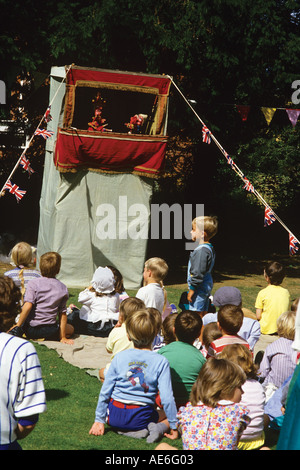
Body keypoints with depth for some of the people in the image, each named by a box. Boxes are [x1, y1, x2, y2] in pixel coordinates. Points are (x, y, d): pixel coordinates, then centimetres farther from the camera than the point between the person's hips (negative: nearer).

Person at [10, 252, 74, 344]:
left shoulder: (33, 283, -5)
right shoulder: (62, 288, 2)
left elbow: (28, 306, -17)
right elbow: (63, 313, 4)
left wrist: (18, 326, -9)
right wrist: (63, 337, 10)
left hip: (31, 330, 1)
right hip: (50, 331, -1)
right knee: (70, 329, 24)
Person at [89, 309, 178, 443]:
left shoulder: (119, 357, -2)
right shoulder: (161, 362, -8)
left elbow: (105, 392, 2)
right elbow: (167, 398, -11)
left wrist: (99, 420, 13)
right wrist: (174, 426, 0)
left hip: (114, 417, 0)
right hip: (141, 416, 0)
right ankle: (159, 428, -9)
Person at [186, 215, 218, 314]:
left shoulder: (201, 250, -19)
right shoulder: (209, 248, 13)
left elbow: (198, 272, -22)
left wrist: (192, 289, -17)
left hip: (199, 287, -11)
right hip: (207, 287, 11)